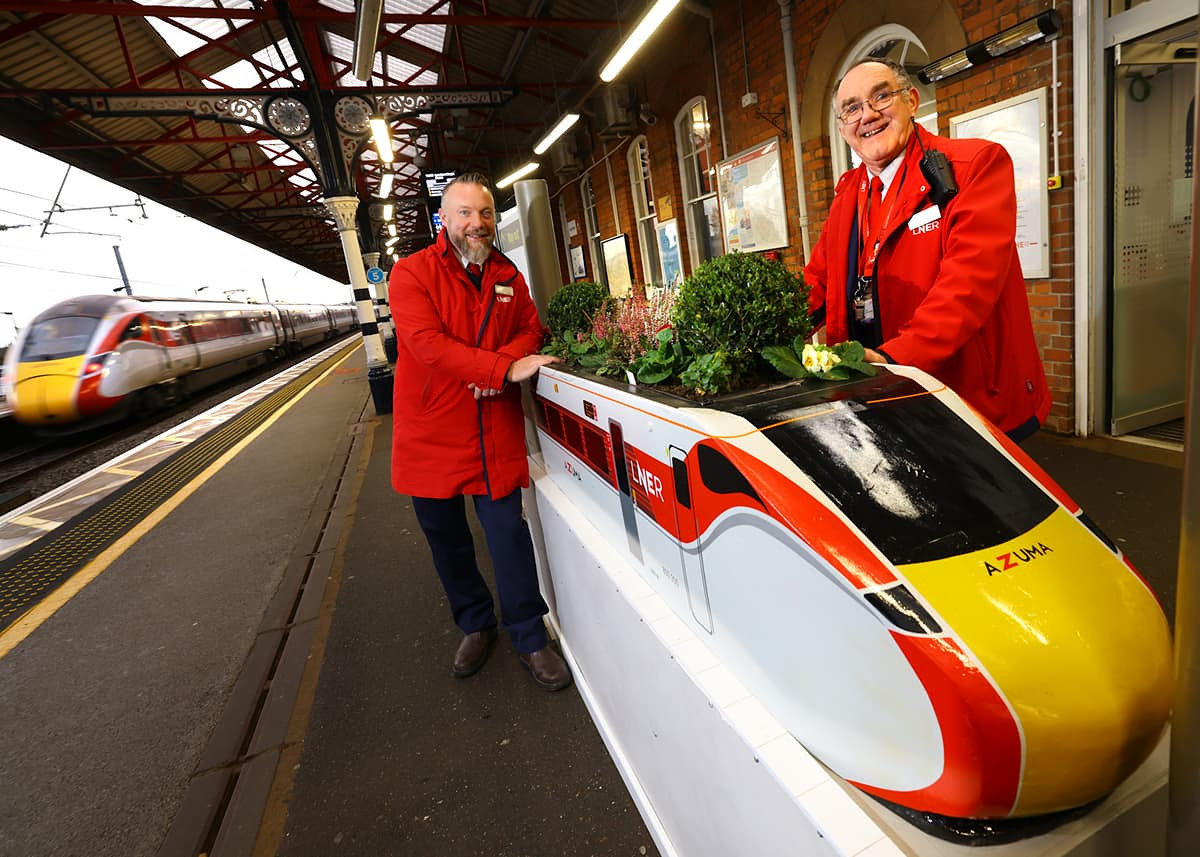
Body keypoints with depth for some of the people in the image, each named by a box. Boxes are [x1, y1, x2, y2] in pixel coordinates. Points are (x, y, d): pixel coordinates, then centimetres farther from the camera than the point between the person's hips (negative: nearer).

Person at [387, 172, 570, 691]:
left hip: (495, 429, 2)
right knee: (446, 538, 12)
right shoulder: (411, 273, -6)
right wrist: (505, 369, -26)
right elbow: (427, 343, -20)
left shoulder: (508, 275, 10)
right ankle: (476, 626, 35)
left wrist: (503, 358, -13)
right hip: (431, 431, -1)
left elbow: (531, 329, 10)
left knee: (508, 532, 1)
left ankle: (530, 639, 19)